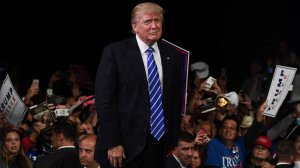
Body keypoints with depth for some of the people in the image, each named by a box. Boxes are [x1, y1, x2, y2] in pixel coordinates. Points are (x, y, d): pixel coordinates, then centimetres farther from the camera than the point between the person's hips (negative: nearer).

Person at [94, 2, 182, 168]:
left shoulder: (172, 54, 10)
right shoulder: (114, 52, -3)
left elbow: (176, 100, 13)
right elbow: (104, 99, -7)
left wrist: (174, 142, 6)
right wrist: (112, 144, -12)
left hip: (159, 146, 3)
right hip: (124, 147, -3)